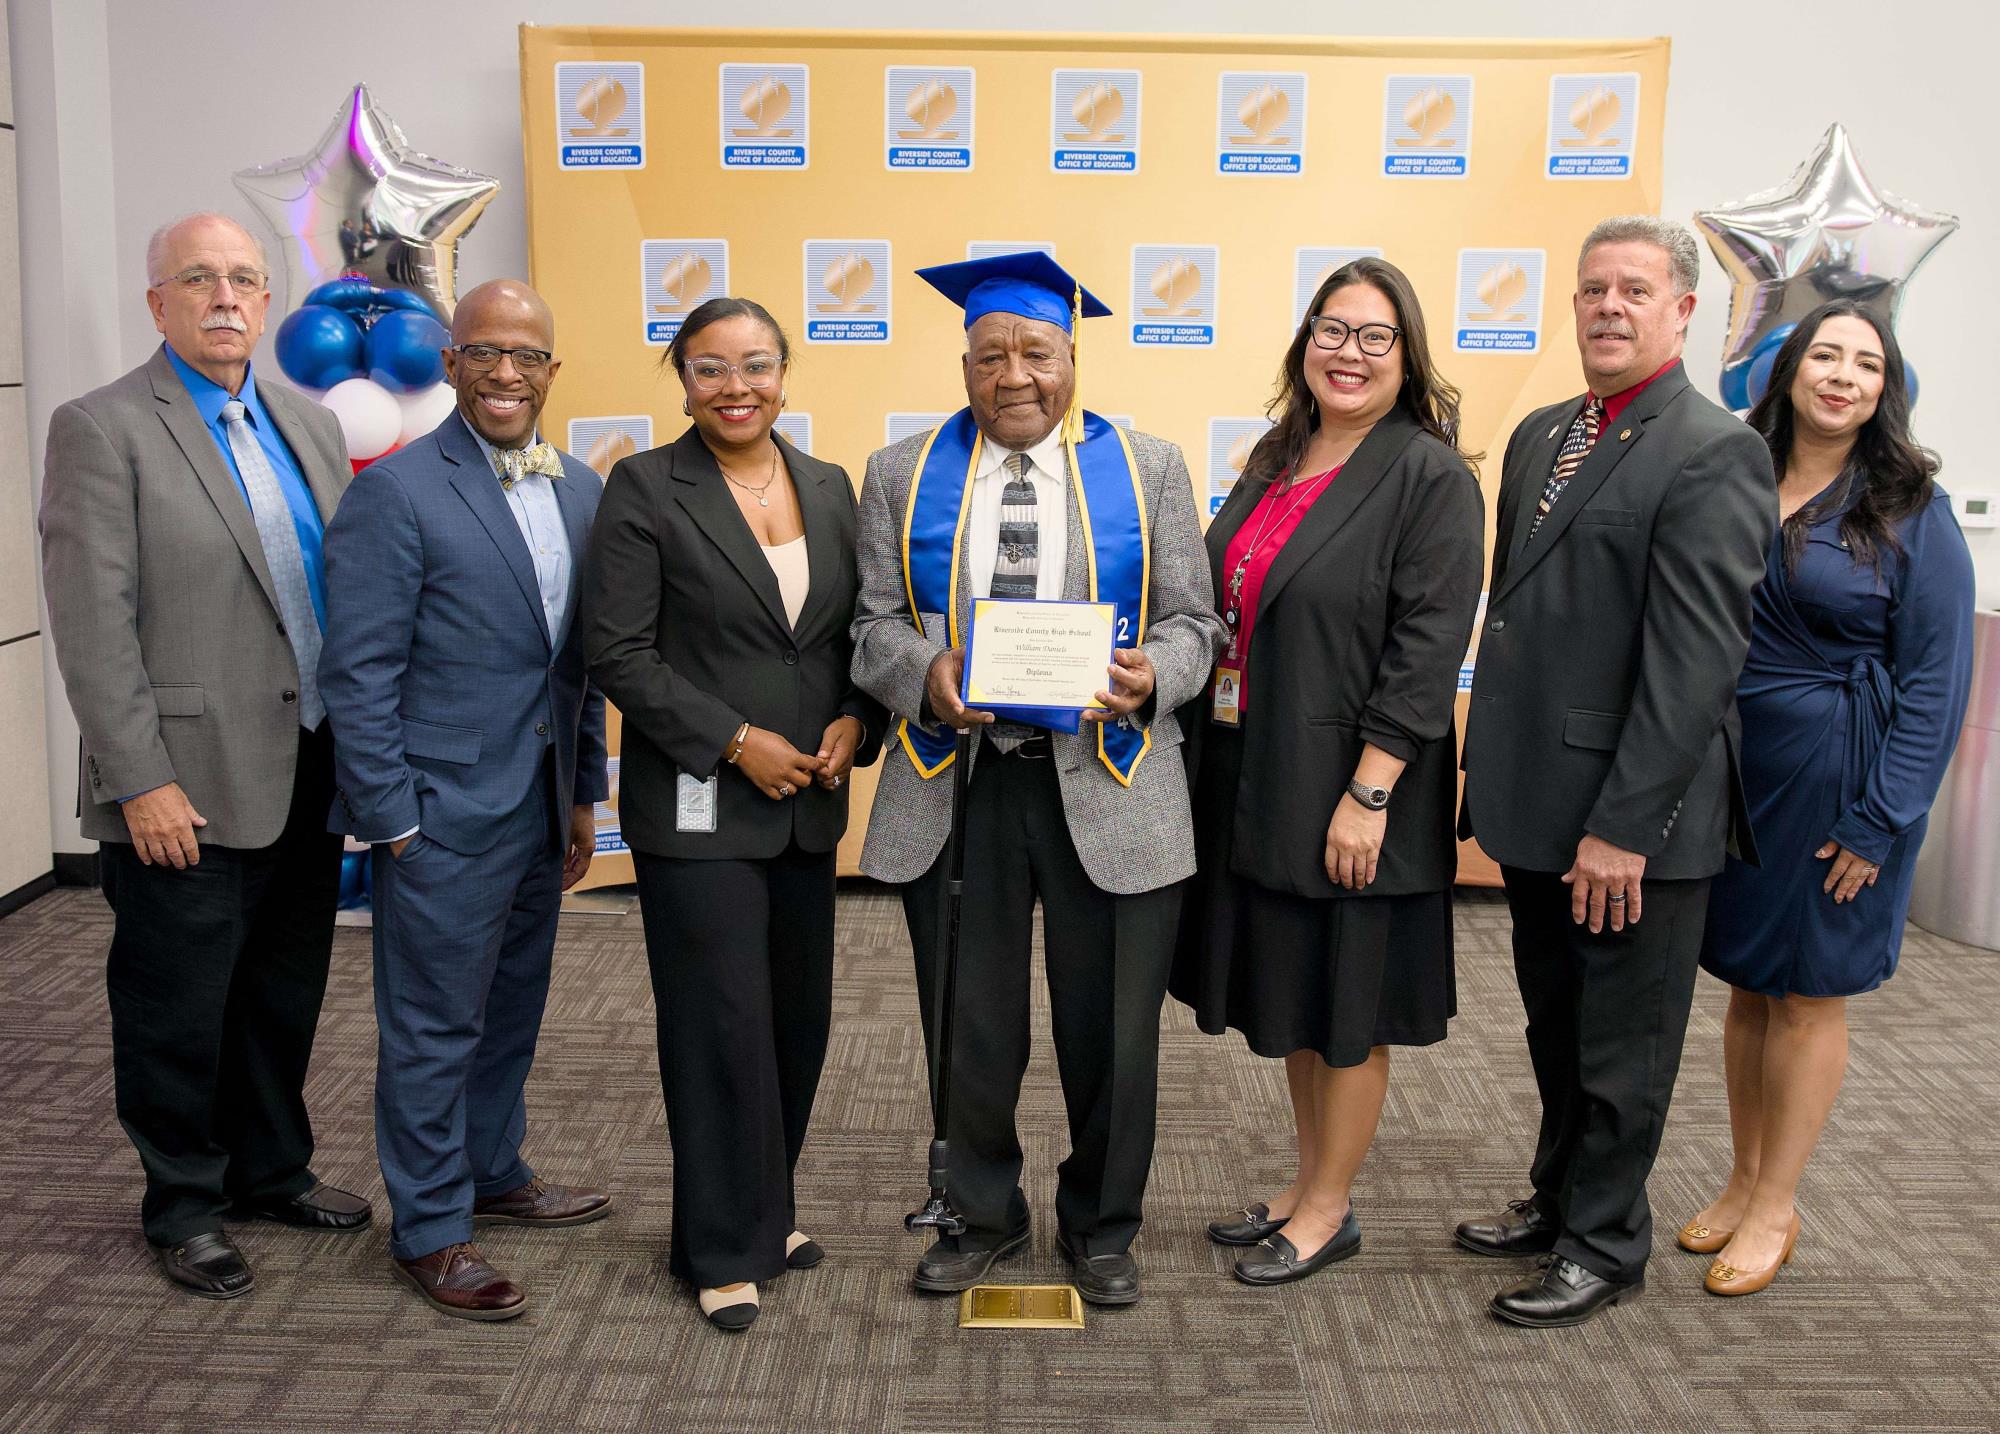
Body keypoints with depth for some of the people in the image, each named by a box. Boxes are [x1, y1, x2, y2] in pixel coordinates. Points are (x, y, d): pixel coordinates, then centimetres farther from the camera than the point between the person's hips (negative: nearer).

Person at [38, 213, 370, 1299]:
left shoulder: (310, 427, 11)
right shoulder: (101, 429, -7)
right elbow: (94, 627, -12)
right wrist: (142, 781, -16)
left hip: (308, 779, 6)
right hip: (187, 791, -6)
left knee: (284, 997, 18)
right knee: (179, 1016, 8)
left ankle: (272, 1171, 37)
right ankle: (184, 1207, 27)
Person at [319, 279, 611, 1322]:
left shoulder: (579, 492, 8)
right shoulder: (395, 492, -12)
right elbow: (360, 673, -13)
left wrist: (583, 795, 12)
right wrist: (392, 820, -14)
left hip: (539, 805, 7)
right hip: (443, 811, -7)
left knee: (512, 1010, 20)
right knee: (435, 1027, 5)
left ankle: (495, 1175, 38)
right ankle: (428, 1230, 20)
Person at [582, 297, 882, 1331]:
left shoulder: (829, 488, 9)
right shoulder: (644, 489, -6)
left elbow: (859, 633, 14)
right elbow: (617, 654, -11)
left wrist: (854, 723, -5)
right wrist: (736, 742, -15)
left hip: (809, 802, 5)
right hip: (698, 805, -5)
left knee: (799, 1014, 12)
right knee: (722, 1024, 1)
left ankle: (766, 1207, 32)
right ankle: (726, 1248, 18)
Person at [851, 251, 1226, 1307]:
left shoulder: (1148, 468, 5)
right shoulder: (903, 474, 7)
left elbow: (1192, 623, 4)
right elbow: (874, 623, 5)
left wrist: (1150, 674, -18)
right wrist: (925, 675, -17)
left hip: (1109, 787, -1)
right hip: (953, 785, 1)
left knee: (1108, 1027, 8)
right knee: (970, 1026, 11)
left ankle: (1100, 1225, 30)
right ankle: (984, 1214, 34)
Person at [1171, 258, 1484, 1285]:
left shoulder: (1431, 479, -12)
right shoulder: (1277, 460, 10)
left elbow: (1427, 649, -17)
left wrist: (1367, 793, -21)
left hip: (1345, 789, -7)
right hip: (1253, 775, 7)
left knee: (1343, 1004, 7)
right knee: (1287, 989, 17)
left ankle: (1329, 1210, 24)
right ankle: (1311, 1183, 33)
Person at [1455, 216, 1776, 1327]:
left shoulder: (1715, 453, -14)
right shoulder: (1540, 435, 11)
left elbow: (1695, 658, -19)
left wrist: (1625, 824, -21)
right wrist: (1496, 776, 12)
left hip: (1634, 817, -7)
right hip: (1535, 800, 7)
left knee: (1622, 1050, 10)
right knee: (1557, 1031, 22)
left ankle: (1606, 1244, 28)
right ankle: (1559, 1201, 40)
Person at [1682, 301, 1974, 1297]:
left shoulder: (1911, 514, -7)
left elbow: (1935, 679, -9)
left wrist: (1879, 821, -14)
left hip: (1834, 784, -4)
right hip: (1731, 770, 4)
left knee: (1808, 995, 7)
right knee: (1745, 984, 14)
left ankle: (1775, 1207, 21)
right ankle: (1743, 1180, 29)